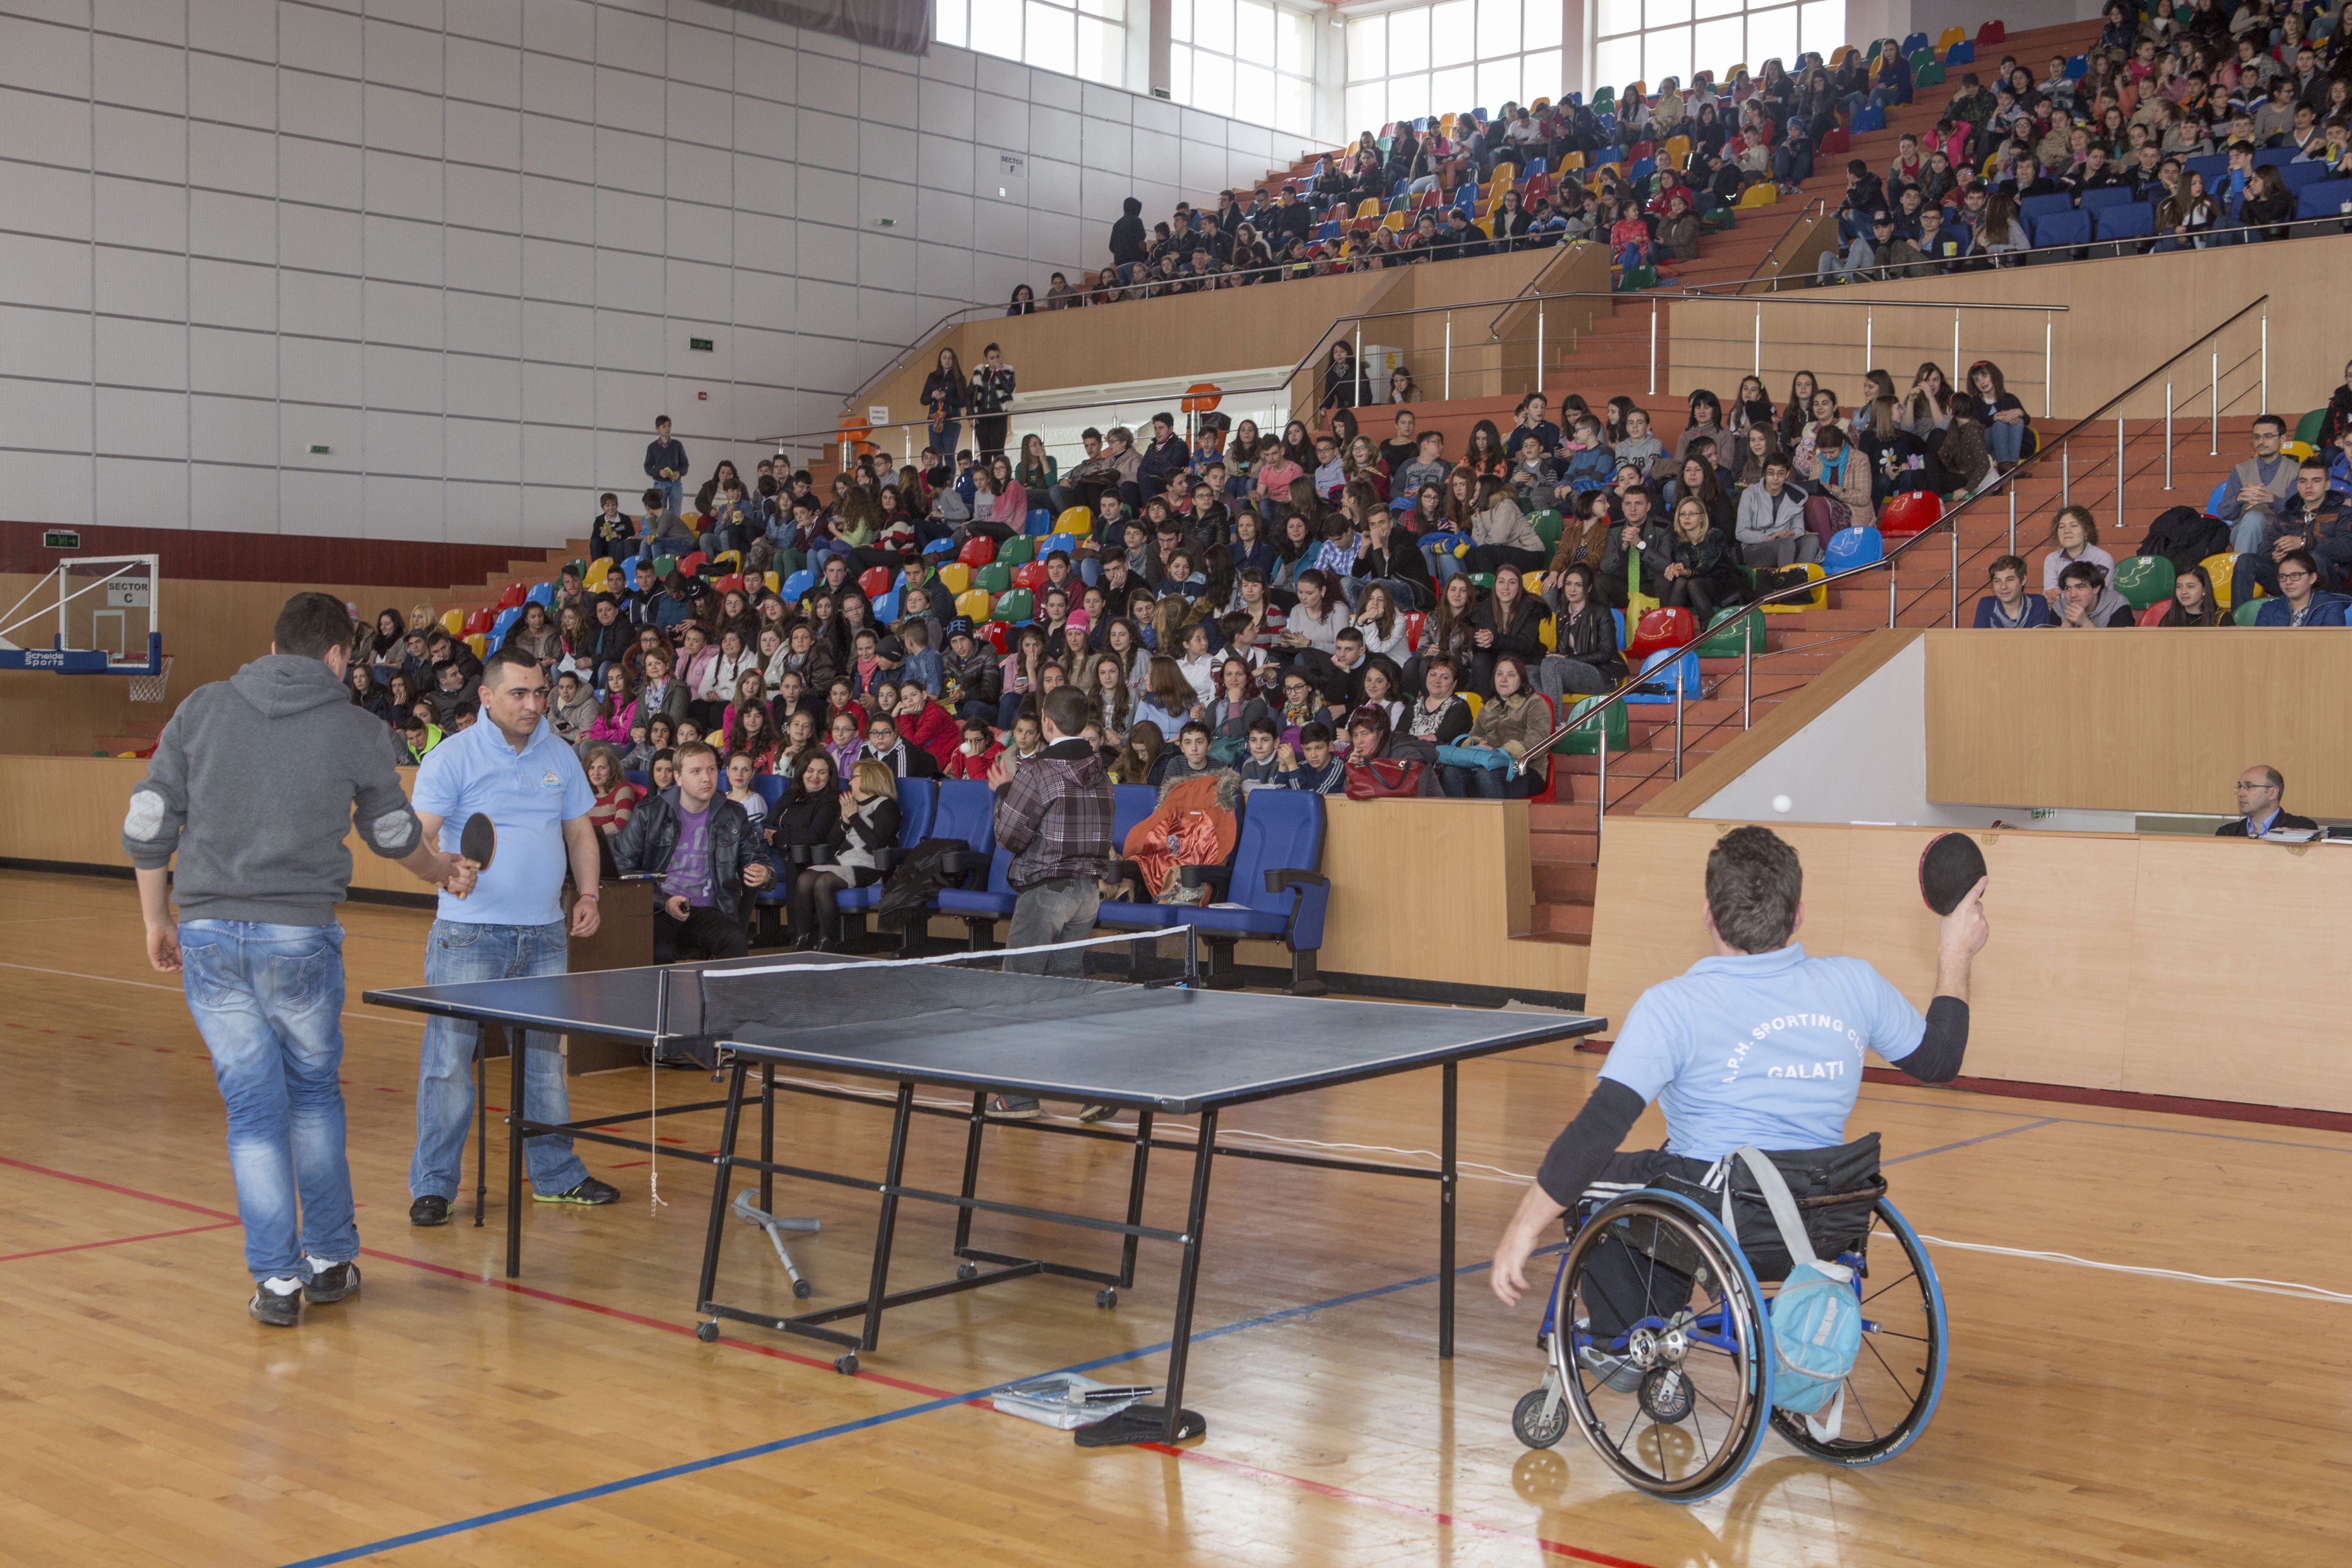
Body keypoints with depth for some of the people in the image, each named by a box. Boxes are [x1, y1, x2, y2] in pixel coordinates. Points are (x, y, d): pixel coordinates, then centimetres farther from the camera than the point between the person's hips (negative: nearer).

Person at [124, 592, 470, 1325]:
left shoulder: (202, 708, 5)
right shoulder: (358, 731, 2)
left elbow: (147, 823, 5)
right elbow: (394, 833, 17)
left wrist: (157, 921, 16)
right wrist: (444, 870, 38)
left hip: (208, 934, 1)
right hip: (298, 936, -1)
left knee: (253, 1106, 8)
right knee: (314, 1093, 18)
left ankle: (276, 1278, 8)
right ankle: (330, 1260, 26)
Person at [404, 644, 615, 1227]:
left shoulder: (561, 756, 10)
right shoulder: (453, 757, -6)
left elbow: (580, 830, 18)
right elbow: (418, 835, -12)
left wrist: (588, 895, 6)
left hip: (545, 934, 5)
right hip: (469, 933, -5)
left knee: (544, 1057, 14)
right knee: (448, 1059, -6)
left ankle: (556, 1174, 25)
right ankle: (432, 1186, 3)